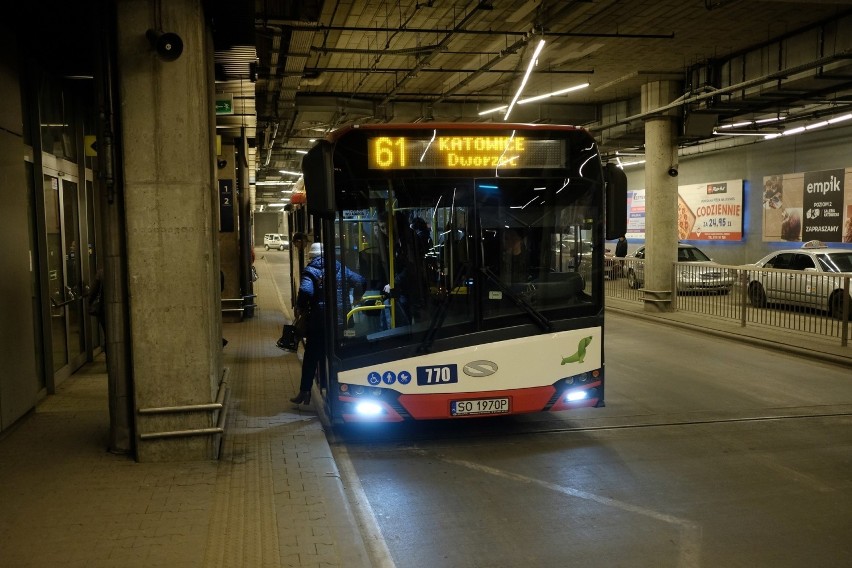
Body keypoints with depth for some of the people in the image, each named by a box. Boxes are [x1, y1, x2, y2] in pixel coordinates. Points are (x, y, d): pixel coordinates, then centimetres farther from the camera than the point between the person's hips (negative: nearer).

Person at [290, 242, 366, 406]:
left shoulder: (310, 271, -7)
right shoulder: (340, 268, 7)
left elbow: (305, 291, -25)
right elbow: (361, 281, 5)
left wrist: (301, 308, -9)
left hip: (318, 320, -4)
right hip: (340, 321, 4)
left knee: (311, 357, 7)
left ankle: (305, 392, 9)